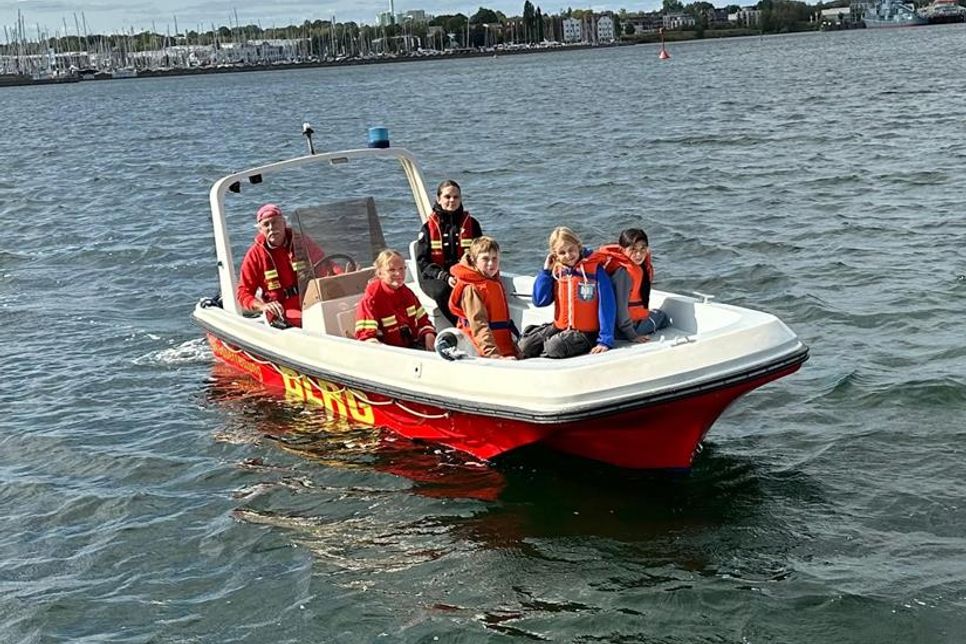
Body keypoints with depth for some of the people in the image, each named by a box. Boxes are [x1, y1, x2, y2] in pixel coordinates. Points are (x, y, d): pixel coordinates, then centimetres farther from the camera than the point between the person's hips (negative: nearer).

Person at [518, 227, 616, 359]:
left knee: (554, 347, -29)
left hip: (585, 332, -5)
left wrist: (605, 341, -21)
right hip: (559, 327, 5)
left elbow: (606, 306, -15)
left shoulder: (595, 269, -12)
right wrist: (546, 271, -5)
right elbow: (539, 301, 0)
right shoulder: (556, 271, 4)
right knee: (525, 346, -9)